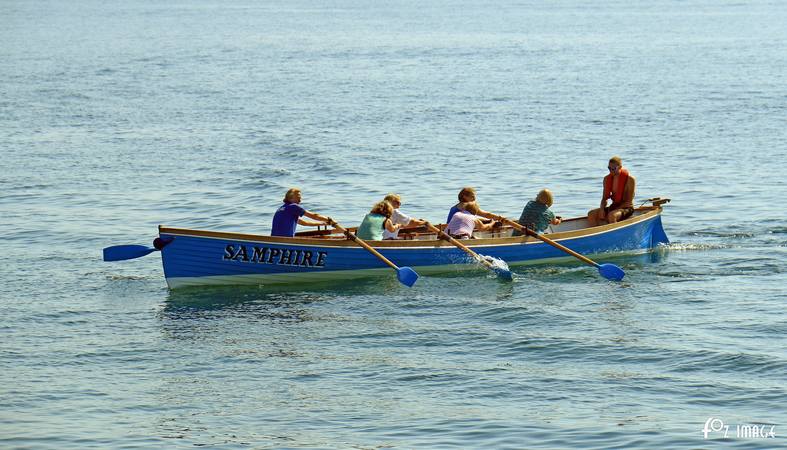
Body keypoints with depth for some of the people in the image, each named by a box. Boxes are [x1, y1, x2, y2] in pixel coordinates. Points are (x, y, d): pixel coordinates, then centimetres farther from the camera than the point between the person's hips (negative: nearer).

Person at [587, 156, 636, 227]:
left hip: (626, 208, -6)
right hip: (613, 207, 6)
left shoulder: (629, 179, -13)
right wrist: (602, 209, -12)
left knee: (611, 216, -38)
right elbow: (605, 198, 8)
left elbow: (628, 202, -14)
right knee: (591, 214, -15)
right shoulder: (607, 179, 5)